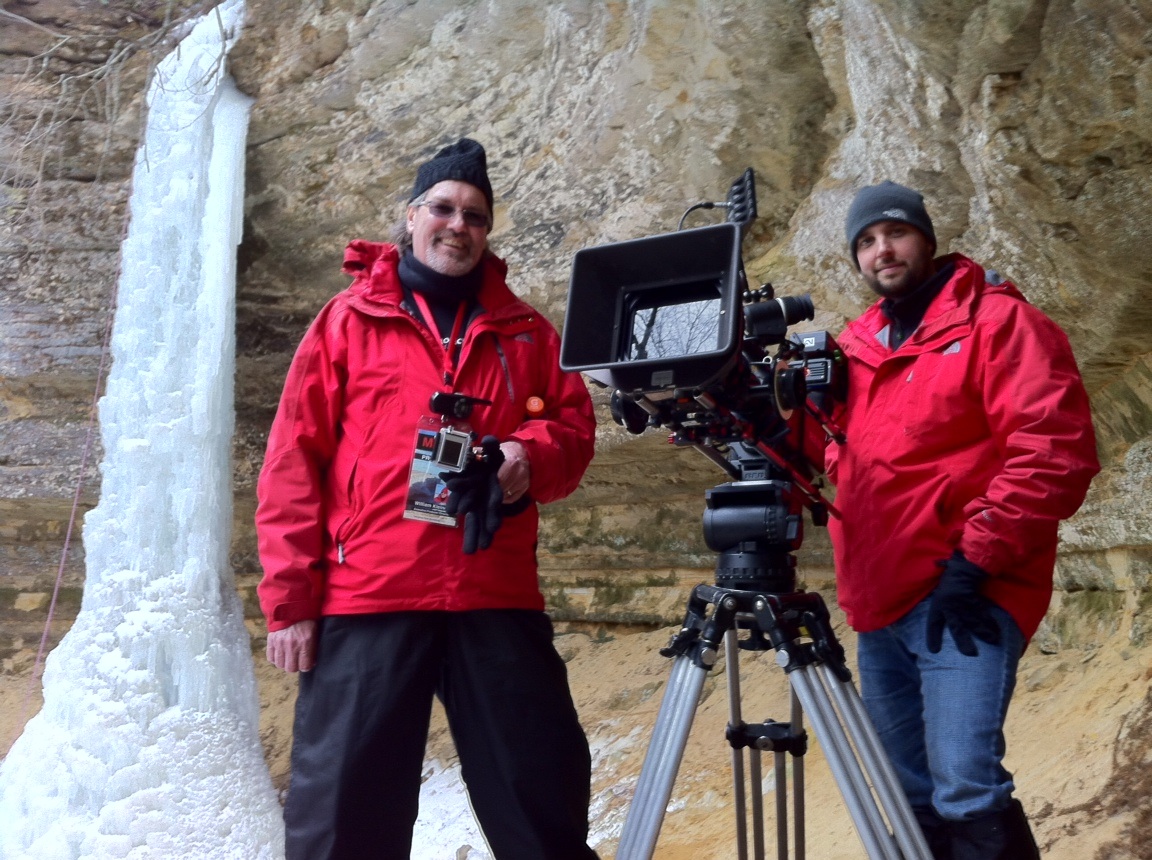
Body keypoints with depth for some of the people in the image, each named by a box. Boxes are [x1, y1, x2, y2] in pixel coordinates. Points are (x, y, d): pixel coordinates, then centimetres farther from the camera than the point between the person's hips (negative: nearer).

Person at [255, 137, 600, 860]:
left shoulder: (525, 331, 15)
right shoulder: (348, 321, 8)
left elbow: (575, 427, 14)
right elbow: (292, 465, 3)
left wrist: (534, 454, -10)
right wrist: (289, 598, -3)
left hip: (499, 598, 2)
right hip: (365, 600, -2)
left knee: (545, 795, 7)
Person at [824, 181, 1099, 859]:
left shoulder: (997, 320, -4)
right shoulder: (856, 344, 16)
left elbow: (1057, 449, -14)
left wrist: (976, 558, -18)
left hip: (964, 596, -7)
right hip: (880, 604, 7)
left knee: (966, 787, -17)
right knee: (908, 793, 13)